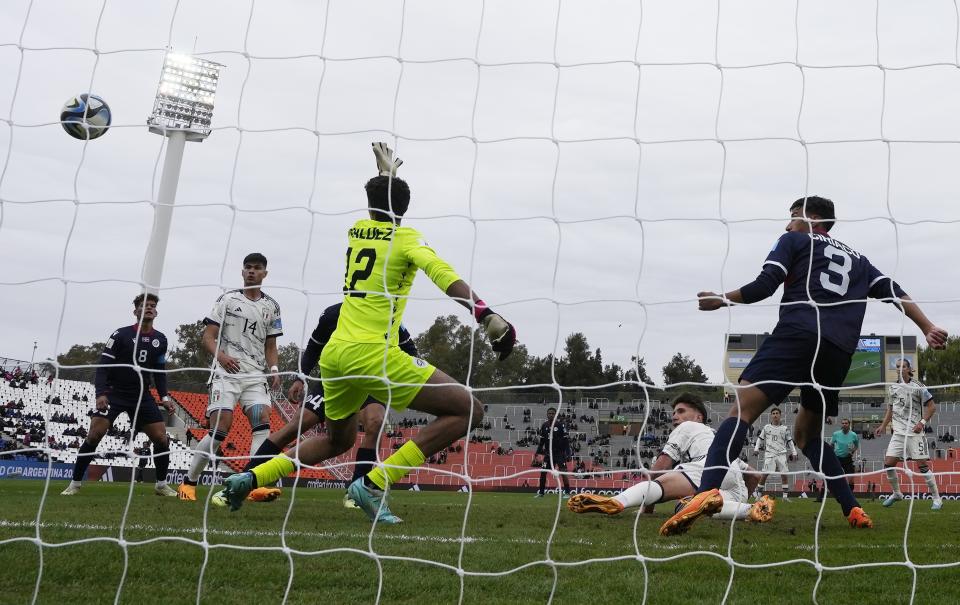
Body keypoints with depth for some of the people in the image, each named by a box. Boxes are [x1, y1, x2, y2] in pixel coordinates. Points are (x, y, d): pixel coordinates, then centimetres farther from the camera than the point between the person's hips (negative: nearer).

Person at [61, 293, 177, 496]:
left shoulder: (160, 340, 5)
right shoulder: (121, 335, -9)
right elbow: (103, 367, -11)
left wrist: (164, 396, 2)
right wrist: (101, 393, -24)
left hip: (142, 396, 4)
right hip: (114, 393, -4)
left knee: (161, 438, -4)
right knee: (94, 435, -15)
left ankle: (161, 485, 12)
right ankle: (75, 484, -2)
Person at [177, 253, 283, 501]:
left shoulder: (271, 307, 15)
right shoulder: (228, 300, 5)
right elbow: (208, 337, 1)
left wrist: (274, 370, 2)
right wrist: (220, 355, -18)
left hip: (255, 374, 4)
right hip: (226, 372, -4)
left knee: (263, 420, -16)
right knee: (220, 428, -12)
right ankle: (189, 482, 4)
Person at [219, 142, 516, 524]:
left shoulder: (356, 231, 16)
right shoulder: (407, 238, -1)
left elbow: (379, 214, 42)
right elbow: (443, 275, -20)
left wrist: (385, 174, 56)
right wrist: (486, 315, -30)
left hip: (333, 353, 8)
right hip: (371, 353, -8)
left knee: (338, 439, 30)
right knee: (468, 410, -6)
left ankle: (251, 478, 21)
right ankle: (374, 484, -12)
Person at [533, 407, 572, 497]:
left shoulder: (560, 425, -8)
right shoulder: (544, 426, 5)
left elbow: (566, 440, -7)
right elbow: (541, 441, 14)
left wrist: (568, 453, -14)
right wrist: (537, 453, 10)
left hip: (559, 453, -4)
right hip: (548, 453, 4)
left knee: (563, 472, -11)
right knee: (543, 472, 3)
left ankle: (567, 492, -3)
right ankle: (541, 492, 15)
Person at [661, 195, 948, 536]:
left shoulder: (794, 241, 19)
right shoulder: (857, 258, 34)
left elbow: (764, 286, 5)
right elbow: (895, 292, 22)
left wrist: (721, 301, 17)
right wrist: (929, 329, 17)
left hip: (799, 334, -6)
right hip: (840, 351, 6)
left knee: (742, 409, -17)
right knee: (806, 433, 22)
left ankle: (707, 490, -39)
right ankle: (853, 510, 13)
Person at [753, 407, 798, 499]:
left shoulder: (785, 428, 10)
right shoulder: (766, 427, 8)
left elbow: (790, 441, 15)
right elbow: (760, 438, 15)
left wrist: (794, 452, 10)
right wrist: (756, 448, 4)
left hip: (781, 454, 1)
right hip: (769, 454, -1)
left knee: (784, 474, -5)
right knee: (765, 474, -9)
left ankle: (785, 496, 4)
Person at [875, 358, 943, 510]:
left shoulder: (918, 387, -6)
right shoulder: (892, 388, 10)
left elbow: (932, 406, -3)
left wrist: (922, 422, -14)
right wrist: (883, 426, 15)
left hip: (914, 432, -5)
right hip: (898, 433, 5)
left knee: (922, 465, -7)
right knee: (888, 463, -1)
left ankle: (936, 498, 5)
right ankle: (896, 493, 20)